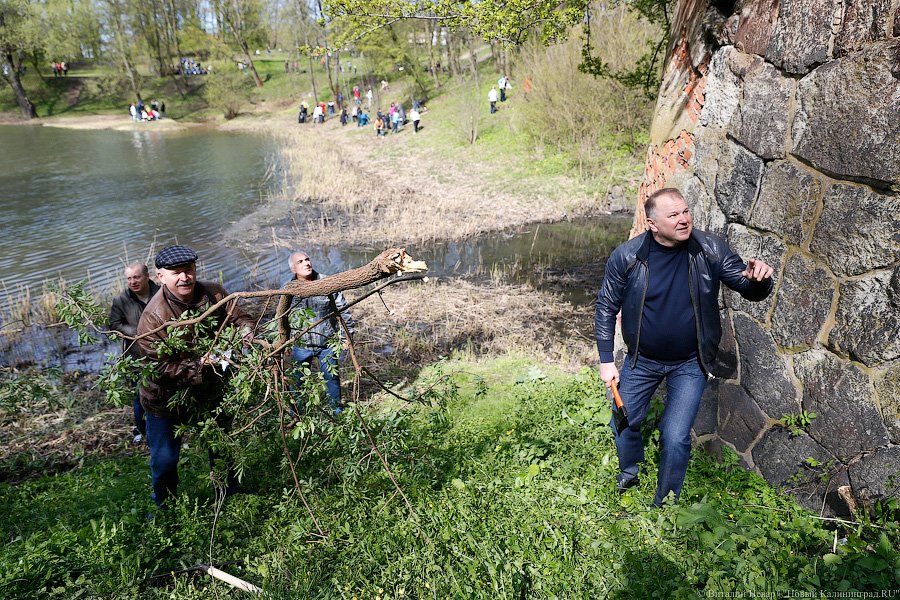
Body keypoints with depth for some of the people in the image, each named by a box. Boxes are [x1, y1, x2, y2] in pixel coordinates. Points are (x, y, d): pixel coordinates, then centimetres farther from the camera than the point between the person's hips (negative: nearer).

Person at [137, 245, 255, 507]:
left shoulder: (214, 293, -13)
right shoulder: (153, 317, -27)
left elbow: (238, 317, -10)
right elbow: (160, 367, -27)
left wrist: (246, 330, -34)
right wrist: (199, 364, -37)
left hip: (210, 391, 4)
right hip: (166, 399, -4)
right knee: (165, 459, 8)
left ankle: (229, 498, 44)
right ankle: (164, 507, 38)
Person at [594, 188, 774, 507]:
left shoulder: (711, 250, -15)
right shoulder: (626, 257, -16)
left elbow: (750, 291, -6)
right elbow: (606, 307, -6)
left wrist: (759, 280, -32)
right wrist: (606, 360, -5)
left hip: (690, 363, -1)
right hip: (641, 360, 1)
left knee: (676, 438, -2)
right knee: (623, 423, 12)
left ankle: (664, 506, 24)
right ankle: (629, 473, 46)